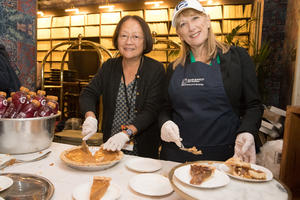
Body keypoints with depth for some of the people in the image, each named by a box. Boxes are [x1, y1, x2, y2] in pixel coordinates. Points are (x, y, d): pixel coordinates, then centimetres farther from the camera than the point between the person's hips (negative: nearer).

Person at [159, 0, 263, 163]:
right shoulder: (174, 67, 8)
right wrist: (165, 123, -10)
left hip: (223, 154, -2)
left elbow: (253, 105, 0)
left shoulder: (237, 57, 0)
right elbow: (166, 108, 12)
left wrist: (245, 132, -19)